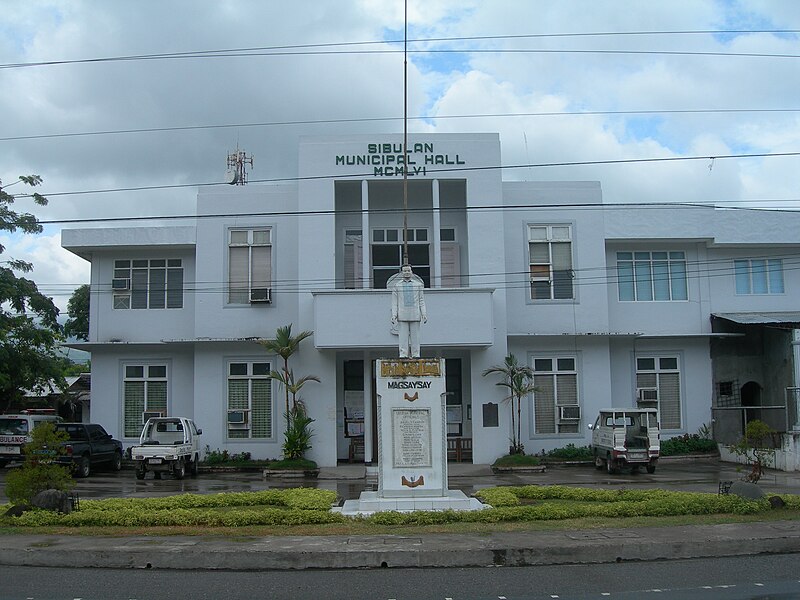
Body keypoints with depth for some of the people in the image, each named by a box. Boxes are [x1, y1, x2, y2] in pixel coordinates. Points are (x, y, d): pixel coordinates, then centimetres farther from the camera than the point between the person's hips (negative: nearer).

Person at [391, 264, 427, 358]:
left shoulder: (418, 285, 10)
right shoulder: (396, 285, 9)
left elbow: (421, 301, 9)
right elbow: (394, 301, 7)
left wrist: (424, 314, 1)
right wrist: (394, 315, -2)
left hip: (415, 315, 1)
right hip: (402, 316, 0)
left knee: (415, 336, 0)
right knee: (403, 336, -4)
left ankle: (416, 355, 3)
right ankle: (403, 355, -2)